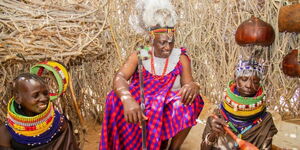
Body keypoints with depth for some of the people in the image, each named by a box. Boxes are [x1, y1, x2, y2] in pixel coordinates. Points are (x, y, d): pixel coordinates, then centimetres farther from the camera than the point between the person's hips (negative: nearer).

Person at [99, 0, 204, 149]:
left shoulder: (180, 58, 0)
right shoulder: (139, 56, -3)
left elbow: (189, 84, -9)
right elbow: (119, 77, -19)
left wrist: (193, 87, -37)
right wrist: (128, 99, -42)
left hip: (170, 109, 1)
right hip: (141, 108, 0)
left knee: (190, 100, -28)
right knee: (117, 99, -27)